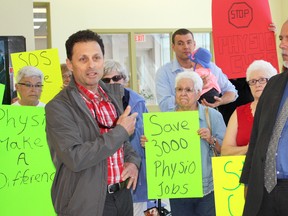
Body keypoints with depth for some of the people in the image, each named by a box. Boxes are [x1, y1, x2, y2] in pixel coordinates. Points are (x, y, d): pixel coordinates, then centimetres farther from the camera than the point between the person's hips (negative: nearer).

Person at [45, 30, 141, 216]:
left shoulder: (114, 93, 7)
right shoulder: (58, 107, -14)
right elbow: (75, 158, -24)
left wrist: (133, 161, -2)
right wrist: (121, 131, -18)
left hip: (123, 193, 6)